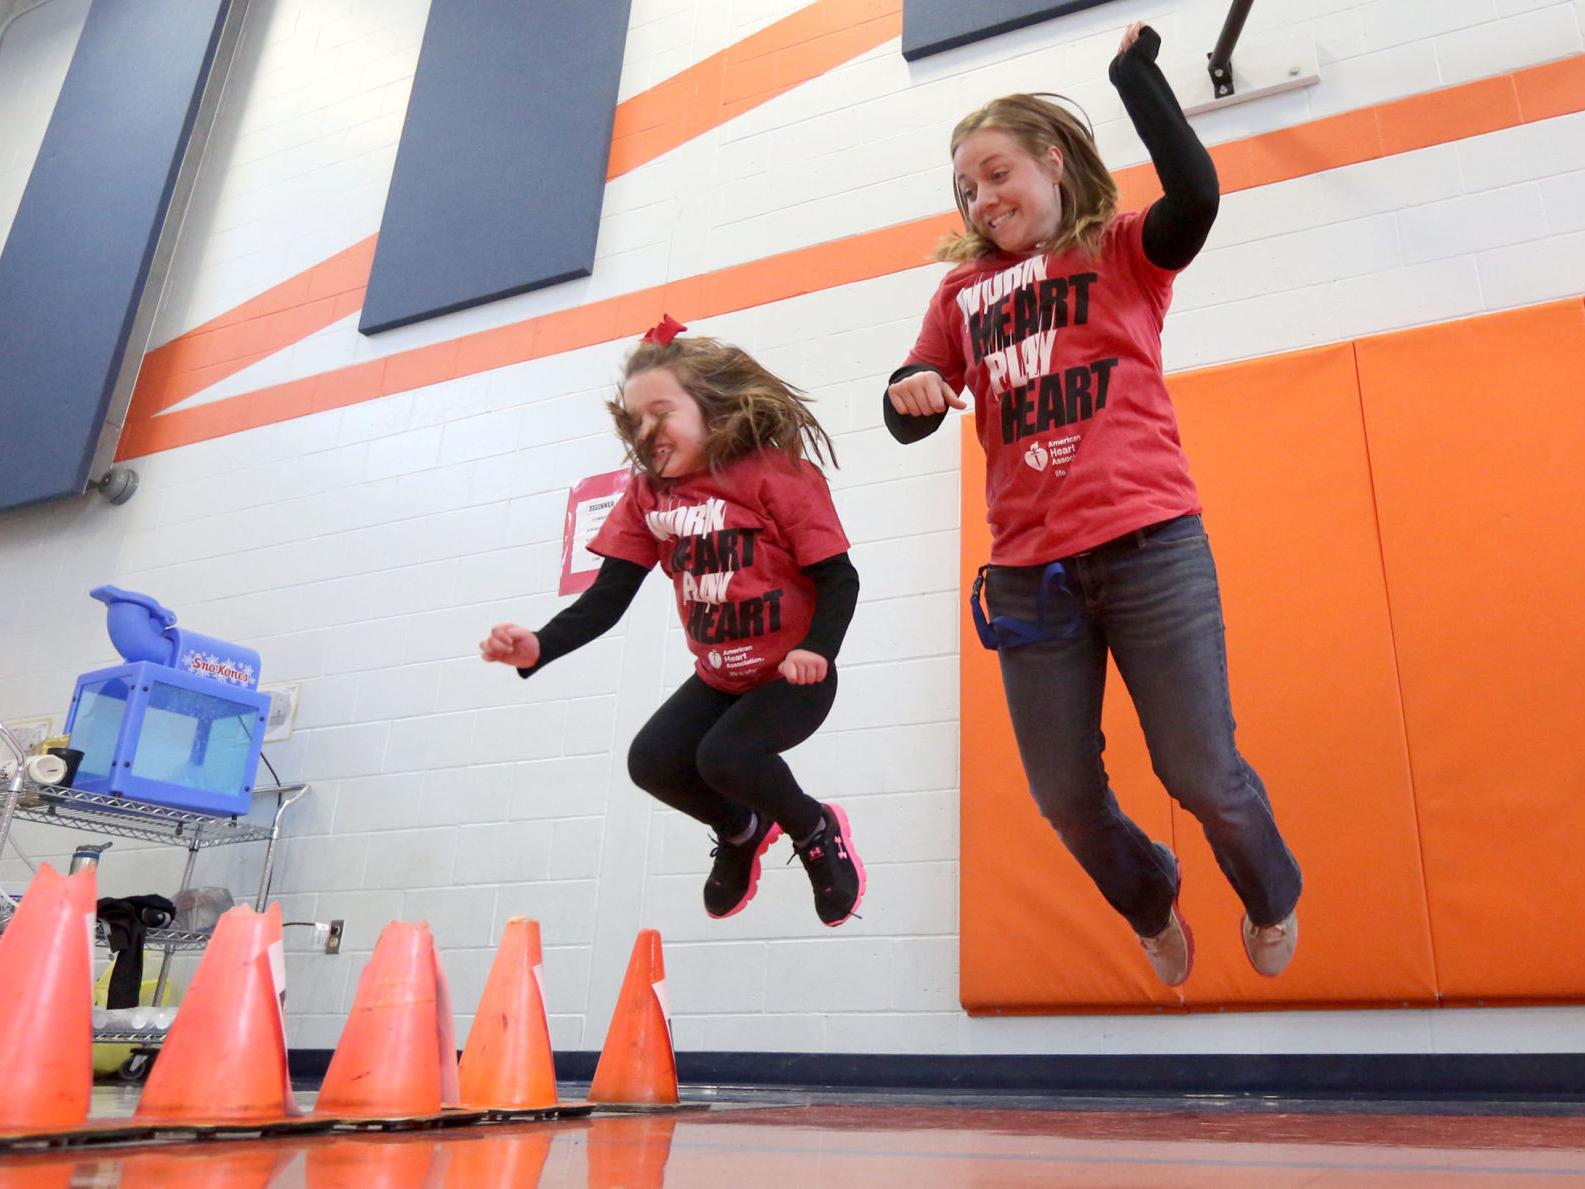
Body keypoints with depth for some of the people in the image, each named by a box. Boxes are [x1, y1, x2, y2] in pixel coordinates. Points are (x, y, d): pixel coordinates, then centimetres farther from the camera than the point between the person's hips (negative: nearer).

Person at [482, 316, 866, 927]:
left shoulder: (778, 475, -17)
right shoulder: (647, 494, -1)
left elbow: (838, 578, -17)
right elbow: (607, 598, -6)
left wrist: (816, 648, -35)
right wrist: (540, 647, -23)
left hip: (792, 677, -6)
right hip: (718, 678, 6)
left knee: (723, 756, -26)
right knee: (651, 762, -10)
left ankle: (816, 830, 7)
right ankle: (741, 830, 22)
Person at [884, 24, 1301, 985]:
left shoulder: (1123, 252, 8)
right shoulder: (963, 292, 15)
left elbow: (1196, 194, -13)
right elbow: (910, 420, 12)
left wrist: (1135, 68, -6)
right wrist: (912, 394, -10)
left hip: (1148, 548, -3)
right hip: (1028, 572, 3)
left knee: (1200, 774, -1)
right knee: (1065, 797, 8)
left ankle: (1274, 899, 34)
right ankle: (1153, 911, 41)